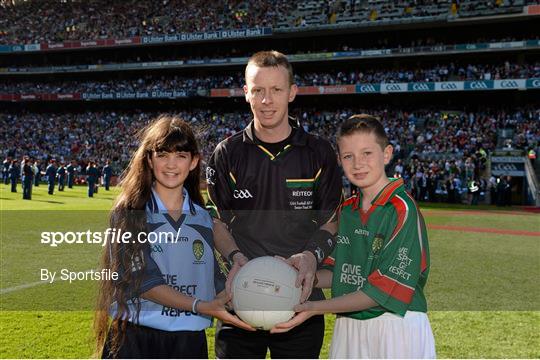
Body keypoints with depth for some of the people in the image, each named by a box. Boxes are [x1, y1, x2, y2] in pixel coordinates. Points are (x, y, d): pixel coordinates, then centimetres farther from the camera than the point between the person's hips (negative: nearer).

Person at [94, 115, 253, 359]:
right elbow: (141, 280, -14)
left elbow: (211, 281, 8)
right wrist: (200, 306, -23)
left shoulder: (203, 219, 8)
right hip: (133, 339, -3)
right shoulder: (127, 213, -5)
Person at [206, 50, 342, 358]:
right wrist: (236, 258, -15)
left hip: (302, 297, 0)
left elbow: (331, 222, 3)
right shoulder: (227, 154, 2)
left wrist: (313, 256, -16)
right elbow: (217, 221, 4)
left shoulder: (319, 153, 1)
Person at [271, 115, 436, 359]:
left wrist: (315, 308, -22)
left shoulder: (403, 209, -16)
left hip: (397, 328, -6)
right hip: (347, 328, 6)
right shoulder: (345, 210, 7)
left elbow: (385, 289, -20)